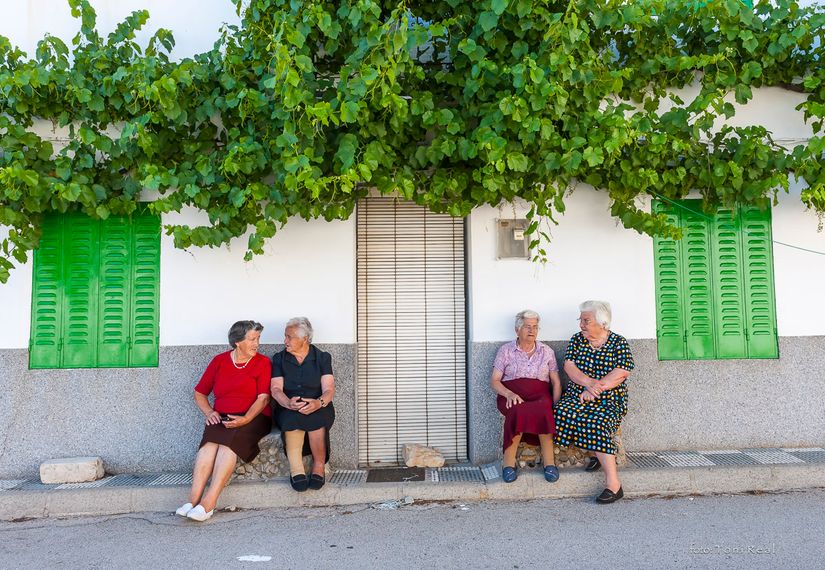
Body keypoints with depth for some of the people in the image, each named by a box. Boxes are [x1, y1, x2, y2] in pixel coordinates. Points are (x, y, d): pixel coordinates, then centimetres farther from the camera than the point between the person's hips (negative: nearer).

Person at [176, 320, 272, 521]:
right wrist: (209, 412, 0)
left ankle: (208, 503, -36)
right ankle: (194, 500, -35)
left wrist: (246, 418, -19)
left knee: (228, 443, -31)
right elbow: (199, 393, 18)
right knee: (210, 442, -29)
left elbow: (263, 398, -4)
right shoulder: (219, 361, 13)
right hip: (221, 418, 3)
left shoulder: (262, 362, 6)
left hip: (252, 418, -2)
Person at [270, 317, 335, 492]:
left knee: (316, 418, -35)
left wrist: (319, 402, -29)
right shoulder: (279, 358, 11)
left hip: (318, 409, -1)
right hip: (288, 410, 1)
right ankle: (296, 470, -34)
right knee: (293, 418, -35)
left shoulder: (322, 358, 7)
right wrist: (289, 403, -26)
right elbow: (276, 389, -3)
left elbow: (329, 389, -5)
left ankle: (319, 466, -20)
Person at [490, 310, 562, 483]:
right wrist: (509, 394, -17)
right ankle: (509, 462, -27)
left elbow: (556, 382, 12)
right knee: (518, 411, -37)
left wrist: (556, 404, -5)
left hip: (540, 395, 1)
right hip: (512, 395, -1)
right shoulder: (506, 350, 9)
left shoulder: (547, 351, 15)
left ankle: (549, 461, -27)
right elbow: (494, 381, 3)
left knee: (544, 410, -36)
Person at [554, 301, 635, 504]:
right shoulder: (577, 340, 12)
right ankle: (601, 454, -11)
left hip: (609, 399, -4)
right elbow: (569, 366, 0)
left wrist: (594, 390, -17)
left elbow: (620, 375, -10)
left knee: (596, 421, -34)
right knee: (564, 413, -29)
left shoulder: (619, 343, 2)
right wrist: (590, 382, -17)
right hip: (577, 395, 4)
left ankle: (613, 484, -31)